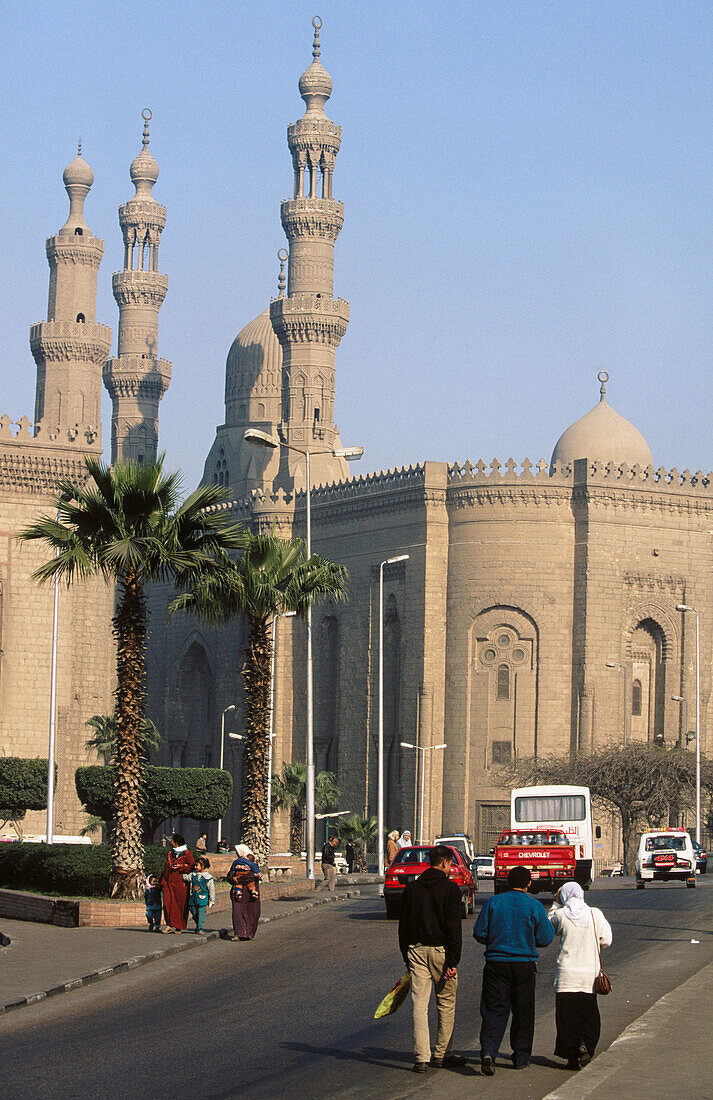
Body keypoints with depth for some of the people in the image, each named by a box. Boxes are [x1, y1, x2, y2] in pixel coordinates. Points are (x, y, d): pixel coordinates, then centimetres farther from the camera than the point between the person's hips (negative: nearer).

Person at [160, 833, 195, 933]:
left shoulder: (186, 854, -1)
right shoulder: (170, 853, 17)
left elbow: (192, 867, -4)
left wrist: (180, 866, -15)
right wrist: (162, 880, 17)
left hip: (180, 883, -5)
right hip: (168, 882, 5)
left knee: (180, 904, -1)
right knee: (167, 903, -9)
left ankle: (180, 927, 7)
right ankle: (170, 925, -6)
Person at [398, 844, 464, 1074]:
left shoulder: (412, 888, 8)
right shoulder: (450, 889, -6)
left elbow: (403, 926, 11)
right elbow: (454, 928, -11)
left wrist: (406, 956, 18)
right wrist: (453, 962, -10)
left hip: (416, 951, 4)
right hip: (440, 951, -4)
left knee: (420, 1005, 1)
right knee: (446, 1003, 11)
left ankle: (421, 1057, -6)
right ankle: (441, 1054, 17)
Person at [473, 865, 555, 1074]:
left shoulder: (493, 902, -1)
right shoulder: (534, 906, -5)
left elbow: (480, 933, 1)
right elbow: (545, 938, -2)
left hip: (496, 963, 1)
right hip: (524, 964, -1)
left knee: (494, 1010, 0)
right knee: (523, 1012, 13)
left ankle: (488, 1051, -19)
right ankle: (521, 1056, 19)